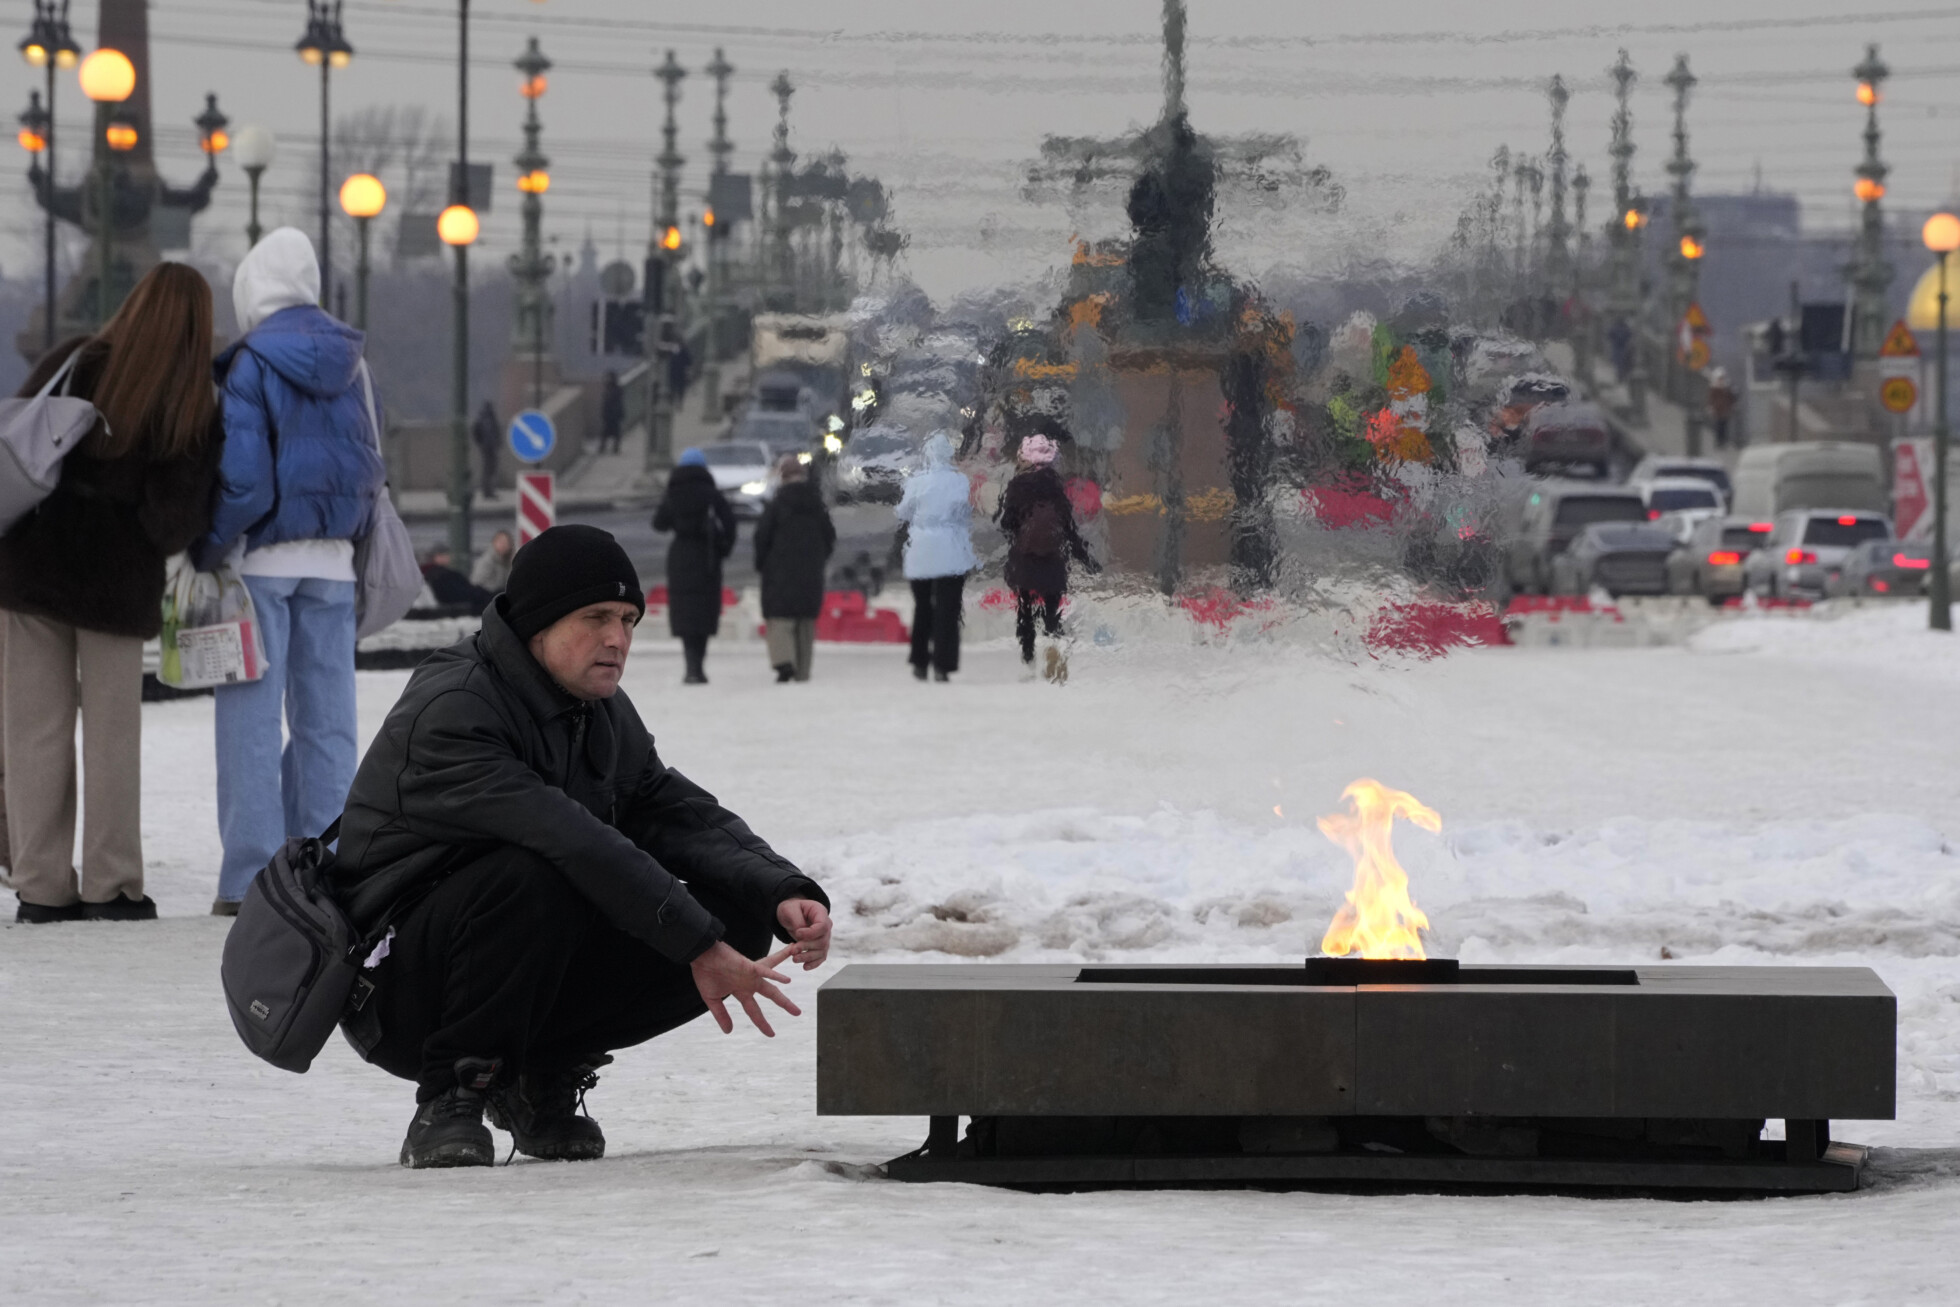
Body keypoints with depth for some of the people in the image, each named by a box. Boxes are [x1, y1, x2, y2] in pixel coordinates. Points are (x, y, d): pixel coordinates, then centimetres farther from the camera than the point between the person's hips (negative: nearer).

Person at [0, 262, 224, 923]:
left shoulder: (76, 365, -6)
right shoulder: (195, 408, -6)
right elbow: (176, 519, -10)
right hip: (120, 582, 0)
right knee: (112, 732, 10)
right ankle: (110, 887, 10)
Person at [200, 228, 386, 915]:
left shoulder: (252, 364, -12)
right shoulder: (350, 361, 7)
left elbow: (245, 479, -15)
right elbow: (371, 465, 11)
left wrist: (207, 551, -6)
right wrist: (352, 536, 16)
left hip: (264, 556, -5)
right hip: (334, 559, 5)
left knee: (252, 716, -1)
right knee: (327, 716, 8)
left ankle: (251, 878, -4)